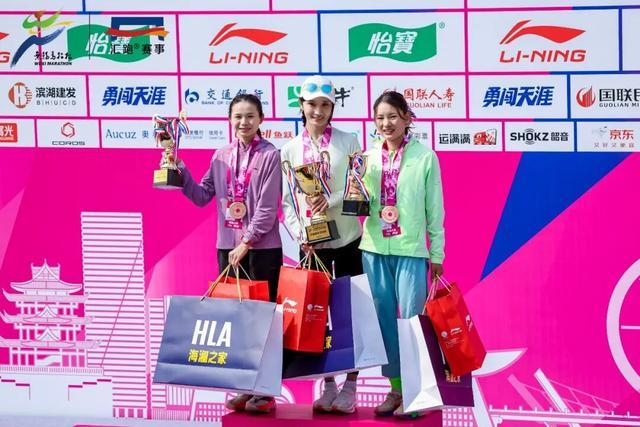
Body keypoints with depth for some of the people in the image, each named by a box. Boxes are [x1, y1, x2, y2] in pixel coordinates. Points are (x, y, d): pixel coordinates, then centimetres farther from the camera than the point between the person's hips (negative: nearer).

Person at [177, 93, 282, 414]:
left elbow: (267, 207, -12)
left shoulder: (270, 156, -8)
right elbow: (202, 197, 10)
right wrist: (180, 171, -2)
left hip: (262, 248, -5)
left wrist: (247, 243, -15)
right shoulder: (221, 157, 9)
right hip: (228, 246, 5)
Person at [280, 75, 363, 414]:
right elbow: (286, 200, 4)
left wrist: (332, 201, -20)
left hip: (347, 238, -2)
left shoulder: (348, 142, -1)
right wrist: (299, 234, -9)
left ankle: (350, 385, 7)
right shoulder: (290, 150, 4)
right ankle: (327, 384, 13)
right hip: (311, 243, 2)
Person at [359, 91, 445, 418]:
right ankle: (396, 388, 16)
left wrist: (437, 253, 1)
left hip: (411, 250, -4)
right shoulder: (369, 158, 7)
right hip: (374, 249, 4)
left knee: (411, 320, -3)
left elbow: (434, 208, 0)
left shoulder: (424, 157, -4)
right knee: (383, 320, 8)